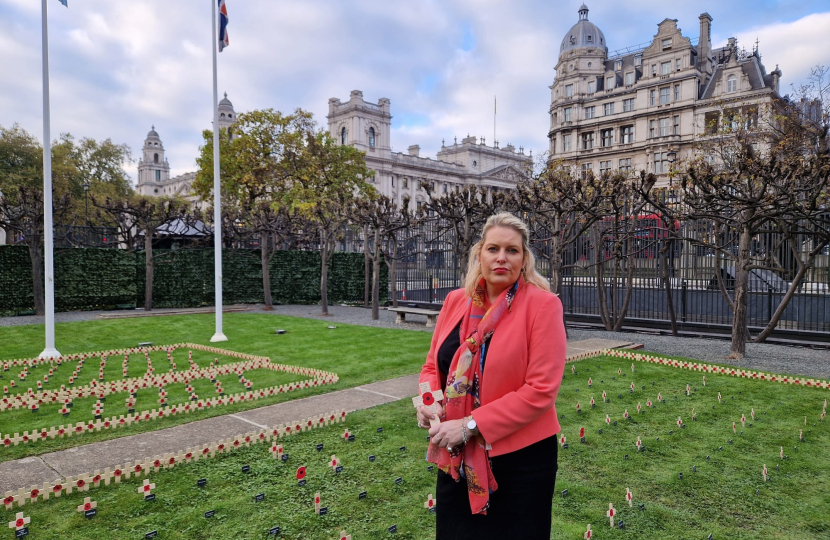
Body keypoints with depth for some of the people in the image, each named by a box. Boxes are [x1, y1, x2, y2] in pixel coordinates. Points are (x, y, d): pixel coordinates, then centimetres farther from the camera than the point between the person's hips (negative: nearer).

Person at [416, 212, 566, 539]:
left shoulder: (542, 304, -14)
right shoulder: (455, 301, 1)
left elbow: (541, 389, -19)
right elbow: (433, 367, 11)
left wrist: (470, 425, -20)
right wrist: (431, 401, -11)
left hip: (520, 458, -4)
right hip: (457, 458, 5)